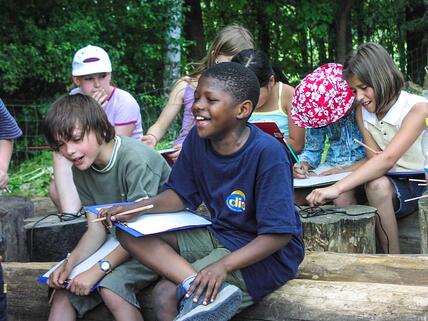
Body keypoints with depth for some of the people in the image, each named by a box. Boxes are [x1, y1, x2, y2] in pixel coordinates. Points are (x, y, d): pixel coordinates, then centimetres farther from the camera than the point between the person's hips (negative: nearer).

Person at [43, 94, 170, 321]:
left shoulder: (135, 158, -24)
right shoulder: (81, 171, 0)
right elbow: (96, 230, -2)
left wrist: (98, 269, -30)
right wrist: (70, 262, -21)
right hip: (122, 244, 8)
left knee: (112, 288, -30)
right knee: (63, 293, -5)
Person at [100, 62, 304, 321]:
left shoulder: (268, 153, -24)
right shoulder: (198, 139, -4)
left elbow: (279, 234, -23)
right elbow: (181, 195, 9)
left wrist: (224, 265, -33)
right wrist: (135, 209, -9)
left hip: (267, 253, -8)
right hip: (219, 236, 9)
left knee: (167, 294, -26)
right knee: (131, 233, -13)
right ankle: (193, 282, -28)